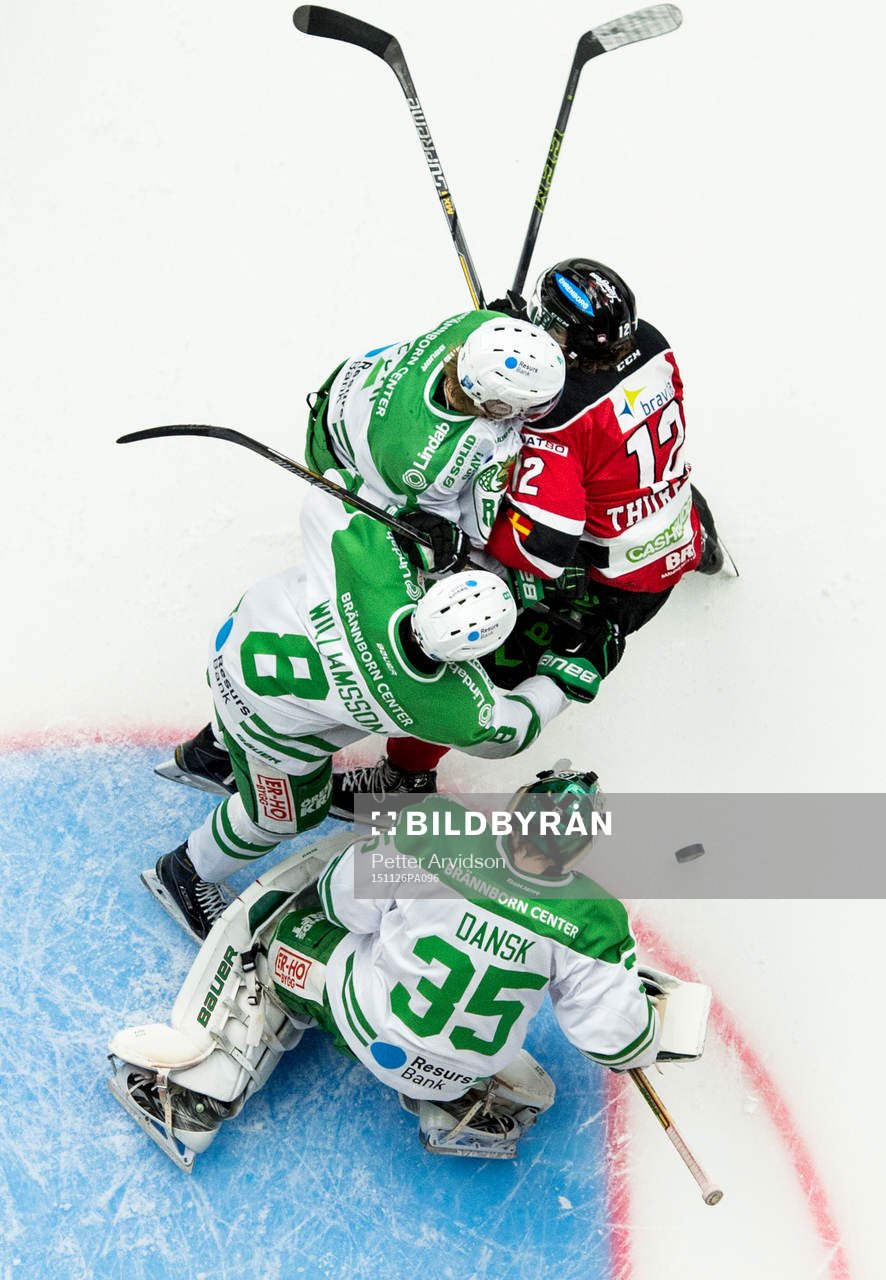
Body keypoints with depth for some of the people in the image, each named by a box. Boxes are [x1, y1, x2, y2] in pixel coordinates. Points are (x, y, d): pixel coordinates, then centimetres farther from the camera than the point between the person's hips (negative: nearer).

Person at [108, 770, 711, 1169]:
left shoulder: (434, 833, -25)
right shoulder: (592, 924, -23)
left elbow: (345, 899, -12)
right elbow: (616, 1038, -13)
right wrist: (647, 992, 7)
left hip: (361, 1013, -1)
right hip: (448, 1076, 2)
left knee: (271, 927, 18)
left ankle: (194, 1095, 10)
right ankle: (459, 1106, 9)